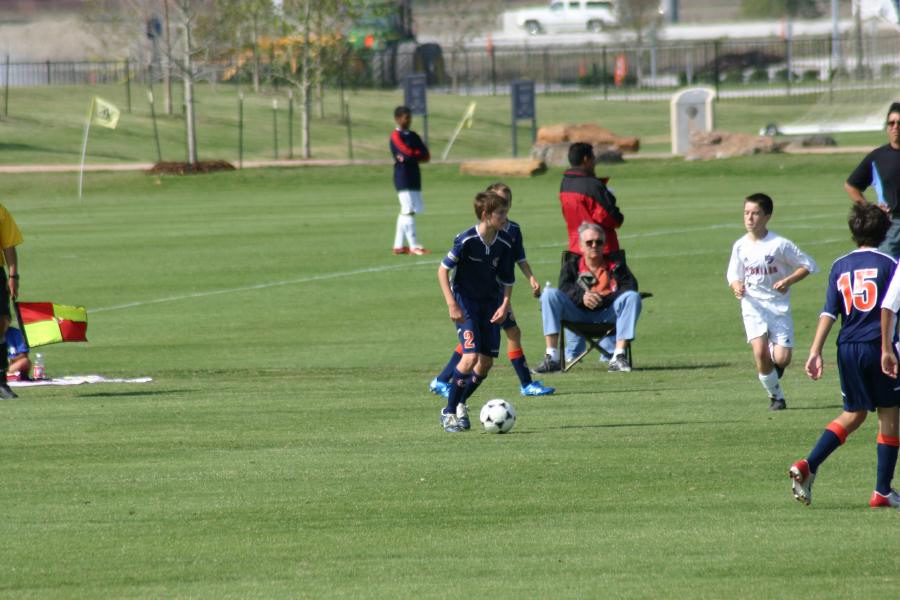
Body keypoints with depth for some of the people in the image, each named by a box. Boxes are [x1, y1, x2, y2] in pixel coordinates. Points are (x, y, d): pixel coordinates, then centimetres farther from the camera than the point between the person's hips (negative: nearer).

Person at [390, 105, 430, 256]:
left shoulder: (413, 136, 15)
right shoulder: (396, 136, -7)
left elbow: (426, 156, 5)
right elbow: (408, 153, -20)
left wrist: (412, 156, -10)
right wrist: (418, 154, -1)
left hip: (414, 177, 8)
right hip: (403, 178, -8)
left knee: (405, 212, 9)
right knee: (408, 211, -10)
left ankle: (398, 246, 13)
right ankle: (414, 246, -13)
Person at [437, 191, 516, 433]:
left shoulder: (505, 242, -7)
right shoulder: (466, 240, -21)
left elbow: (507, 279, 4)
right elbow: (443, 270, -13)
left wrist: (505, 304, -11)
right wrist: (452, 304, -18)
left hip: (490, 303, 5)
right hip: (466, 302, -5)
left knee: (487, 361, 2)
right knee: (471, 356, -18)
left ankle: (460, 403, 26)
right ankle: (449, 412, -3)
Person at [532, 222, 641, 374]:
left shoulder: (615, 263, 11)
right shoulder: (572, 264, 12)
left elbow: (630, 287, -6)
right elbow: (565, 287, -8)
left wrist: (604, 299, -22)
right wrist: (582, 296, -29)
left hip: (606, 314, 0)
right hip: (578, 313, 0)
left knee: (633, 297, -25)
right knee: (549, 294, -22)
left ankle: (619, 357, -31)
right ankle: (552, 357, -30)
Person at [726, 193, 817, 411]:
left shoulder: (780, 244, -9)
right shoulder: (740, 246, 1)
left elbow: (808, 265, -3)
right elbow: (734, 276, 11)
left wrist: (788, 280, -16)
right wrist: (736, 287, -12)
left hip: (779, 305, -2)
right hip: (753, 305, 2)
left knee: (782, 359, -11)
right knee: (760, 351, -19)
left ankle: (775, 362, 29)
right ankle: (775, 396, 1)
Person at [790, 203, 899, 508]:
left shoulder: (840, 266, 8)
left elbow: (829, 312, 2)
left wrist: (815, 352, -1)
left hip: (847, 347, 4)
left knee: (853, 414, 16)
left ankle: (808, 466, -3)